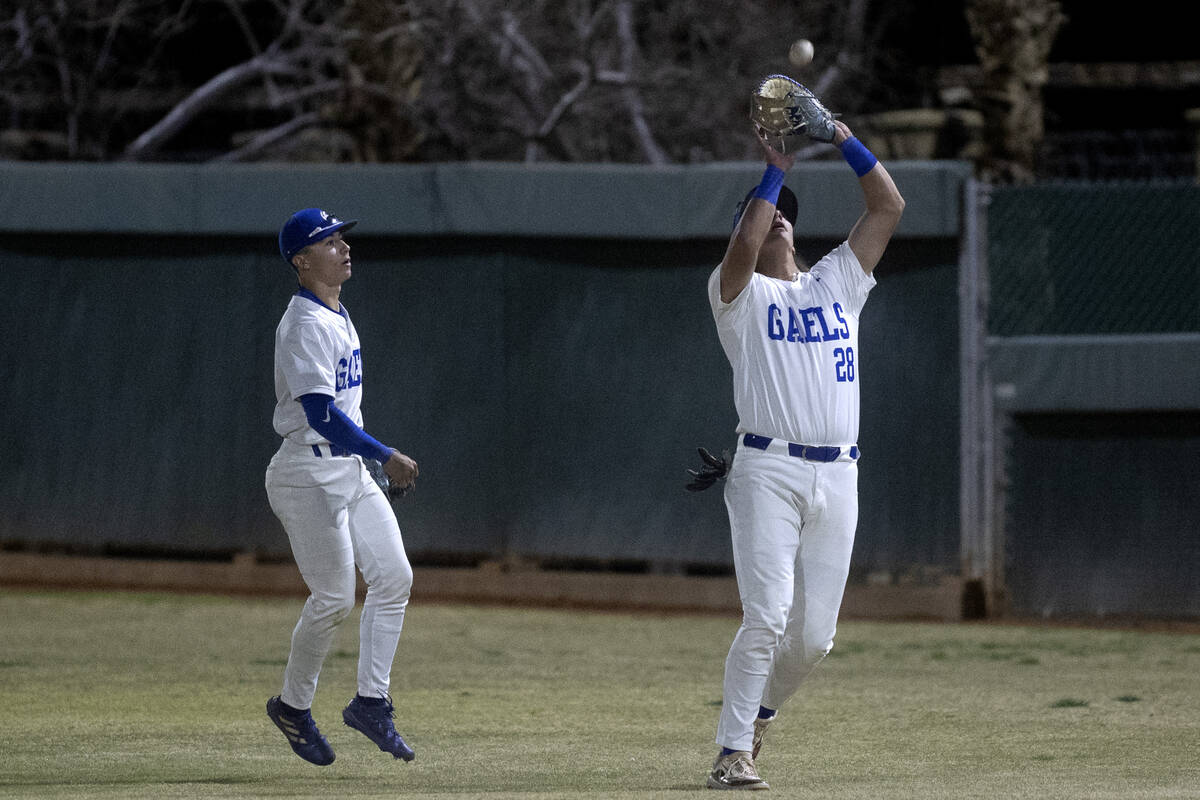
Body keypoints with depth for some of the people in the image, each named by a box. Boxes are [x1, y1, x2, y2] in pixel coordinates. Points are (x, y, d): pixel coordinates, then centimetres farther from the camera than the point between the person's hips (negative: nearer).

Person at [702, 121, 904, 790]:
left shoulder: (838, 282, 21)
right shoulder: (741, 294, 8)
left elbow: (890, 206, 15)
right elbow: (743, 246, -15)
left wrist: (844, 140, 7)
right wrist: (776, 171, -6)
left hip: (838, 479, 4)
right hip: (769, 472, -4)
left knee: (815, 635, 2)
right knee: (767, 616, -16)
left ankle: (759, 711, 27)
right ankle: (734, 752, -9)